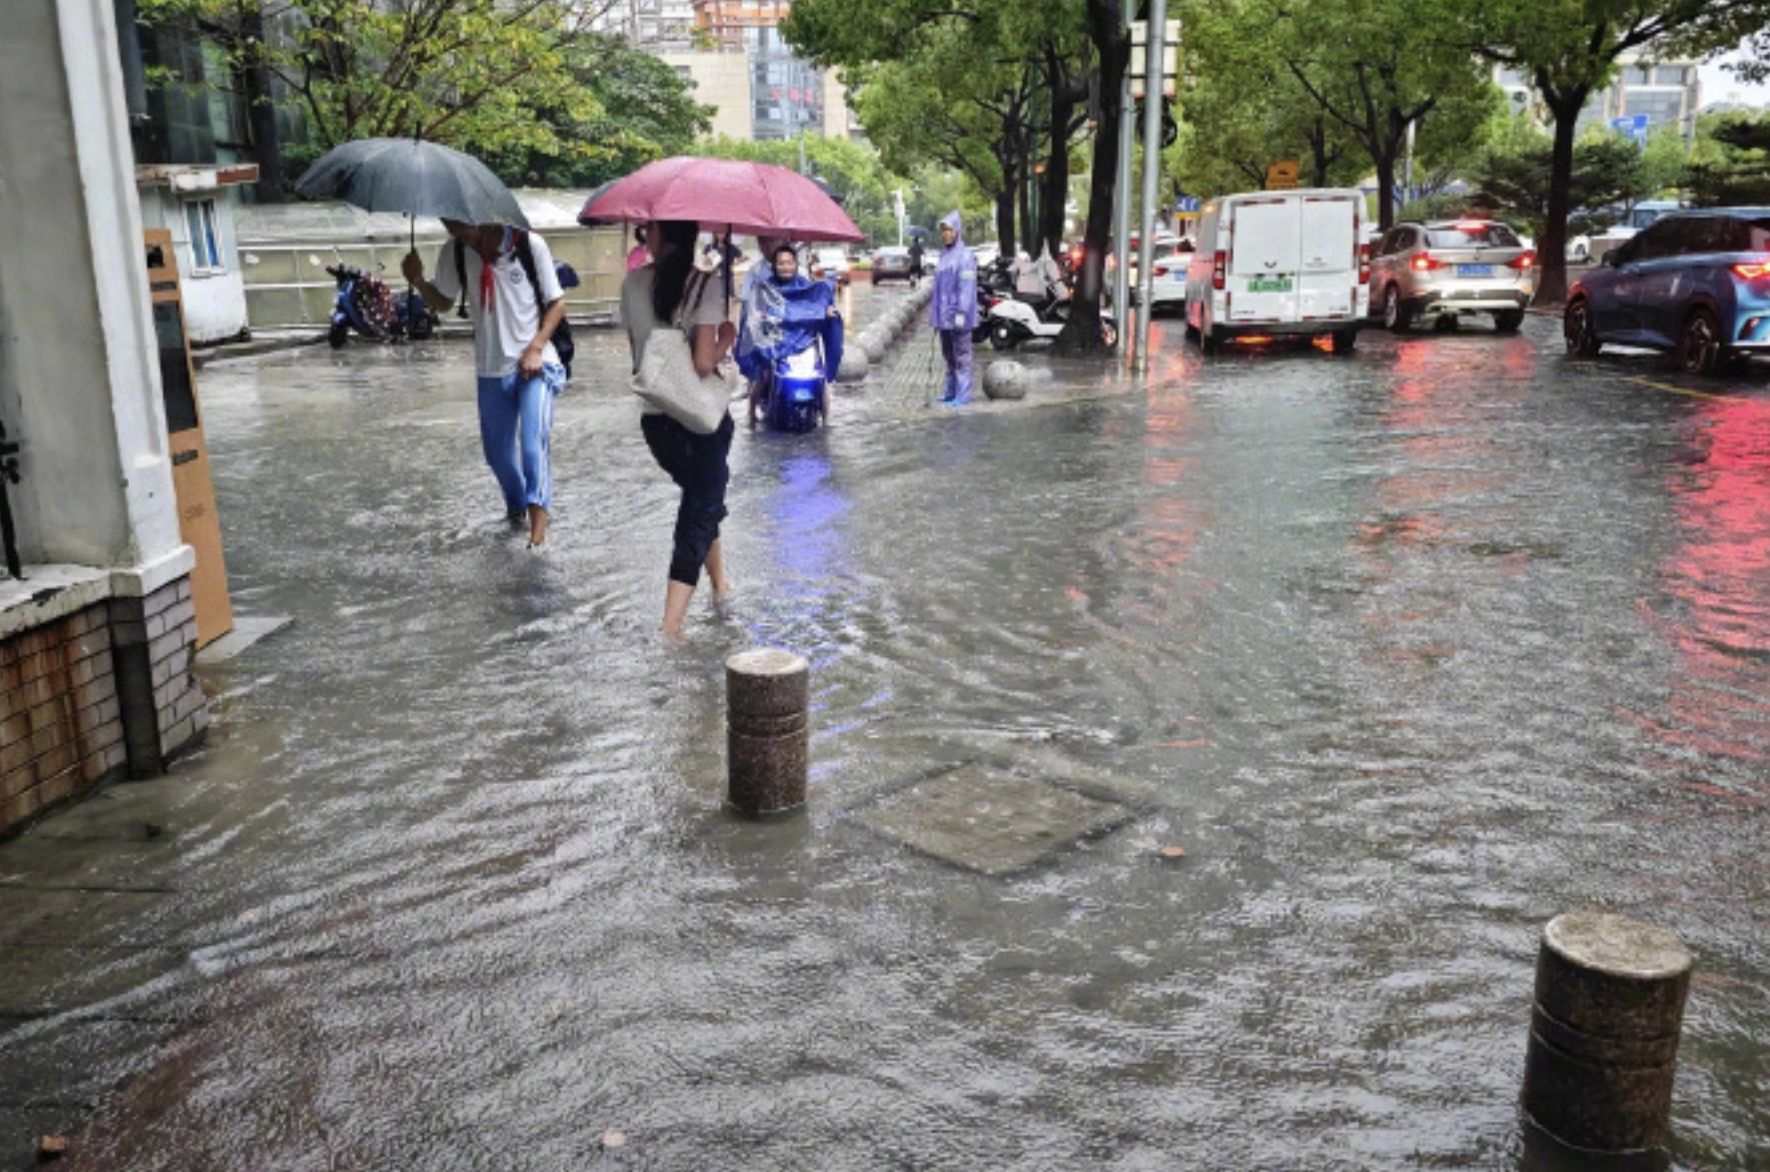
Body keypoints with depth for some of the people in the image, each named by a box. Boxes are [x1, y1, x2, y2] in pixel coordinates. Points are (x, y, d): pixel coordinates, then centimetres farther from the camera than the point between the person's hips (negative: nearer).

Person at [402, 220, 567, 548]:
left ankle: (538, 510, -15)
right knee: (497, 450, 13)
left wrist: (535, 348, -16)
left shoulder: (529, 245, -12)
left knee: (534, 439, -22)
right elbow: (443, 302, 11)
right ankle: (516, 505, 37)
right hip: (491, 368, 4)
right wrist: (418, 281, -9)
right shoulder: (454, 252, -1)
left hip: (535, 364, -4)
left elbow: (557, 302, -6)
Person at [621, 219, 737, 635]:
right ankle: (671, 628, -5)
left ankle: (720, 582, 42)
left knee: (702, 496, 28)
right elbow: (704, 362, -21)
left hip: (654, 418, 5)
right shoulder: (706, 284, -14)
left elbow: (637, 349, 9)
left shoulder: (633, 284, 0)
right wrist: (727, 337, -2)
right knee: (700, 512, 3)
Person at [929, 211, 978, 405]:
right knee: (948, 354, 14)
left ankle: (963, 394, 1)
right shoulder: (944, 255, 14)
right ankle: (950, 390, 23)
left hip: (957, 316, -8)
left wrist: (961, 312, -21)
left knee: (961, 354, -3)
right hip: (944, 315, 8)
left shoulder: (965, 256, -10)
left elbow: (967, 286, -16)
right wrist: (934, 311, 17)